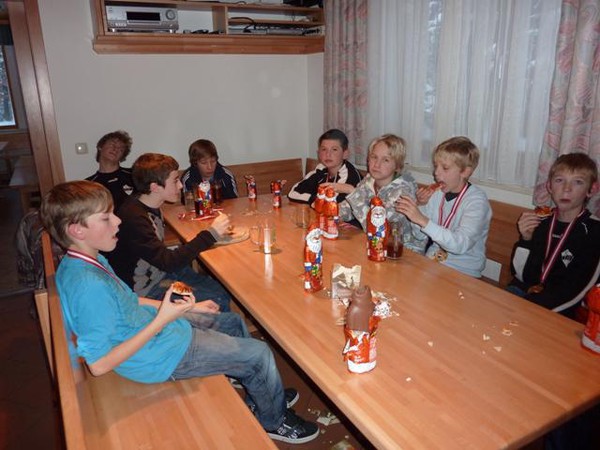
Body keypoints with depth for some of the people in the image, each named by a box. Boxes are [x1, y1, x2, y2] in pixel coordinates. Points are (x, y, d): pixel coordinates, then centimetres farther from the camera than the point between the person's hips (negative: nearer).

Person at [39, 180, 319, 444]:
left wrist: (185, 308, 6)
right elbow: (98, 364, -29)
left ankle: (258, 398, 40)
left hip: (156, 324, 10)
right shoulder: (89, 285, -32)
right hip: (159, 356, -10)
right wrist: (161, 321, -29)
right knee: (258, 354, -3)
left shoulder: (89, 261, -1)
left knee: (233, 322, 22)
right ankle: (274, 421, 26)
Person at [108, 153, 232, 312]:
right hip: (146, 290, -9)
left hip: (161, 272, 9)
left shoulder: (152, 206, 2)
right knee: (218, 302, -13)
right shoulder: (134, 218, -27)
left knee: (225, 291, 3)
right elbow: (168, 262, -30)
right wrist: (211, 234, -28)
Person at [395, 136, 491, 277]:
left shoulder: (477, 200, -14)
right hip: (431, 262, 5)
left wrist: (423, 220, -35)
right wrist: (421, 206, -11)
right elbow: (420, 235, 5)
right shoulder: (437, 192, 2)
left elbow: (461, 244, -29)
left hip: (462, 272, -5)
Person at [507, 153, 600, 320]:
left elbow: (577, 290, -9)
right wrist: (526, 240, -14)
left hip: (557, 311, -3)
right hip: (522, 292, 3)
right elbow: (520, 275, 3)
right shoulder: (540, 221, 3)